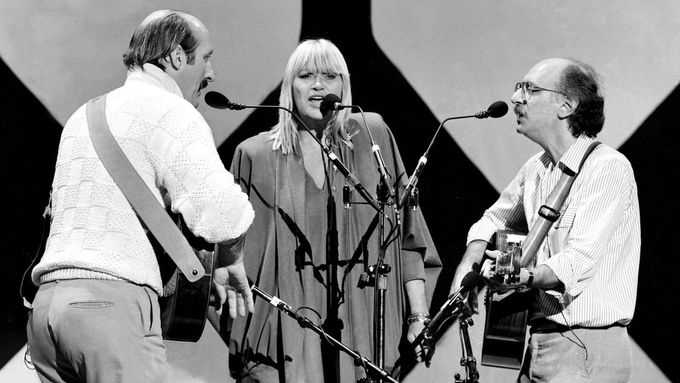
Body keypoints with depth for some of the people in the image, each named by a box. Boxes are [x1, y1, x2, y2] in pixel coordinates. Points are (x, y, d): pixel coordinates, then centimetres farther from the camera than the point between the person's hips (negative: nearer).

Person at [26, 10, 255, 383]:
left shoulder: (83, 115, 24)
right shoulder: (170, 111, -3)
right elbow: (221, 211, -18)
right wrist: (229, 261, 2)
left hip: (46, 299, 8)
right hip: (114, 297, -8)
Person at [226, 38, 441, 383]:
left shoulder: (372, 135, 5)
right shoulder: (256, 155, 4)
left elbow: (406, 230, 7)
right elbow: (234, 248, 5)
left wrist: (419, 312, 3)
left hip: (363, 330, 1)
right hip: (286, 336, -1)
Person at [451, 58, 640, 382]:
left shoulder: (608, 168, -14)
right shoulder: (535, 169, 11)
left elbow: (579, 264, -24)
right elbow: (493, 221, 25)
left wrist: (522, 276, -38)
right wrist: (467, 269, 7)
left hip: (586, 348, -7)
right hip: (538, 342, 7)